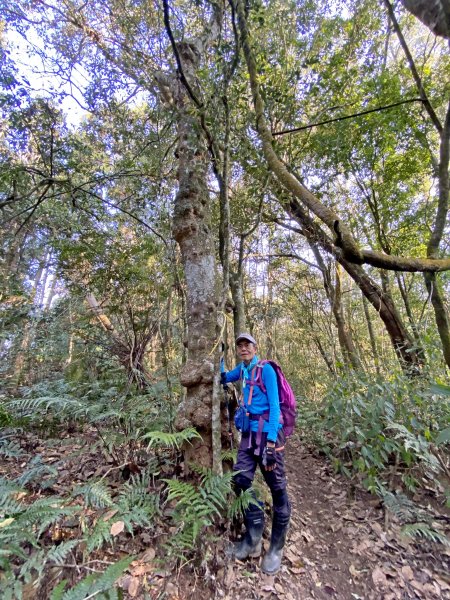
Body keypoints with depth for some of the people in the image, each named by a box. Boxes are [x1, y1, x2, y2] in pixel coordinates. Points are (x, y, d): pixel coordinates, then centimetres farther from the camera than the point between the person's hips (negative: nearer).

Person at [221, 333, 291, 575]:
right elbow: (223, 379, 27)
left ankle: (276, 547, 23)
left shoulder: (265, 369, -11)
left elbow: (274, 405, -15)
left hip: (267, 431, -7)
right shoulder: (242, 369, 9)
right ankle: (253, 538, 24)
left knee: (277, 487, 5)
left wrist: (271, 442, -20)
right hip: (249, 432, 7)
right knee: (240, 480, 6)